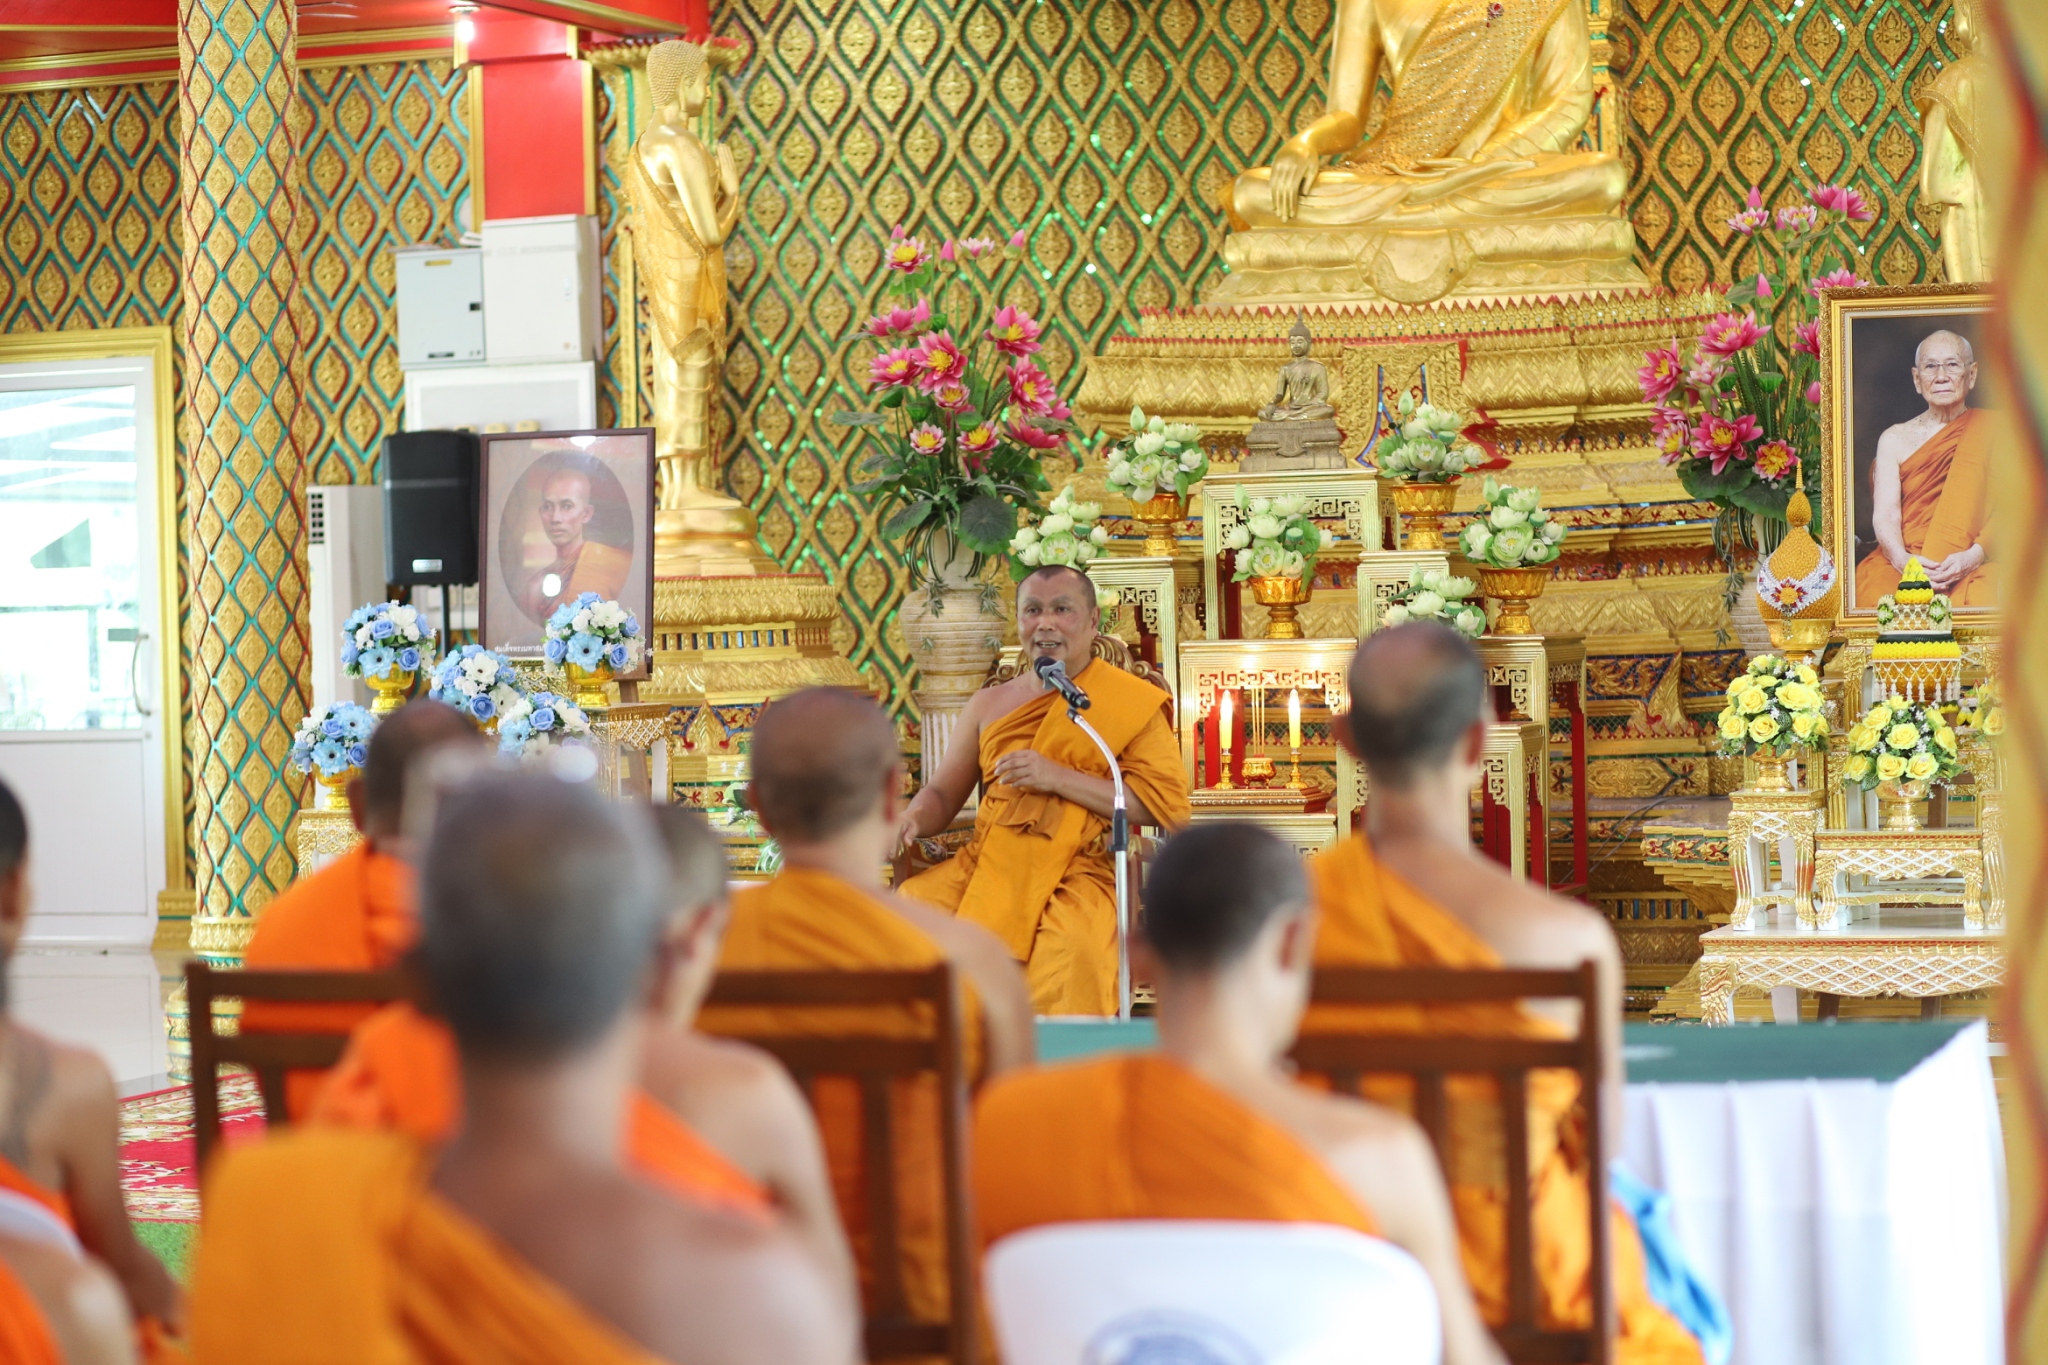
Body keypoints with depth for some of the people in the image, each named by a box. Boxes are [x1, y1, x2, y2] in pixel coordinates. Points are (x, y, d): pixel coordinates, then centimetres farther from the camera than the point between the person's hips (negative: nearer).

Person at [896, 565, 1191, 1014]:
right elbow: (943, 793, 20)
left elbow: (1165, 804, -5)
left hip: (1078, 872, -4)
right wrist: (913, 819, -5)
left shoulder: (1132, 703, 5)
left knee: (1071, 949, -37)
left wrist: (1059, 778, -13)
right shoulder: (989, 704, 18)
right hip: (987, 863, 4)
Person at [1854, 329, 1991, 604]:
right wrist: (1902, 560, -22)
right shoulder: (1895, 439, 15)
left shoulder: (1990, 431, 12)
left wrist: (1973, 556, -20)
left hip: (1966, 568, -1)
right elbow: (1885, 516, 2)